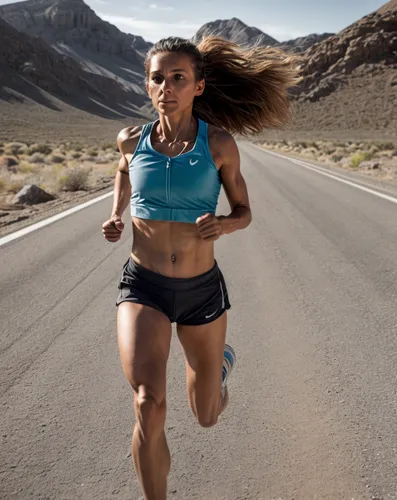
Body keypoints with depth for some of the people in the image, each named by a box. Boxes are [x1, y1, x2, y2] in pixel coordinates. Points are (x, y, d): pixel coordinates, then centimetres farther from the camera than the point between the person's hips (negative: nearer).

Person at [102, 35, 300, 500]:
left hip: (202, 290, 0)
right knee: (149, 406, -23)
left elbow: (244, 212, 1)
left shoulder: (220, 142, -8)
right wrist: (115, 217, 3)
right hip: (143, 288, 0)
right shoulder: (132, 138, -3)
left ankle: (217, 359, 52)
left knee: (207, 416, 16)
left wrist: (221, 224, -22)